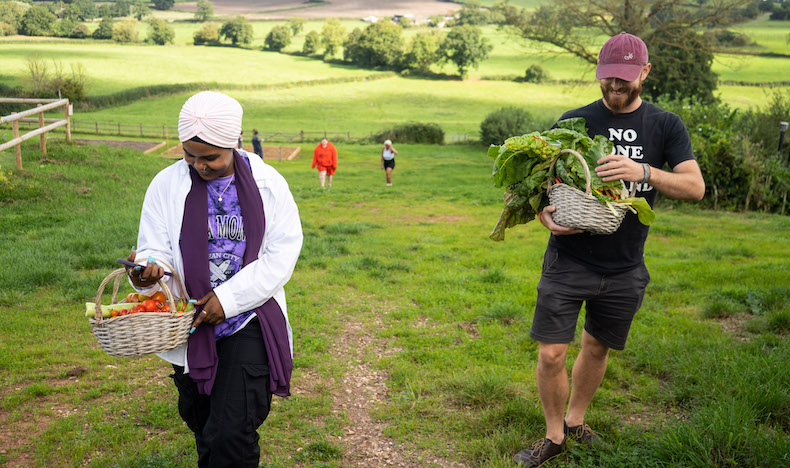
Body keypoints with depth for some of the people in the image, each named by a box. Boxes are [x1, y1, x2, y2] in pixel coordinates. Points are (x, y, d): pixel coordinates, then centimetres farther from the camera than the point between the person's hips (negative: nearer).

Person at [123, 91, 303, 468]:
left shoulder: (268, 184, -3)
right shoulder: (167, 185, -1)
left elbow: (281, 256, -6)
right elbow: (155, 249, -1)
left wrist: (228, 298, -16)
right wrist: (146, 271, -26)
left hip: (248, 322, -2)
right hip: (190, 324, 3)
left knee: (232, 433, -13)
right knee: (203, 427, 19)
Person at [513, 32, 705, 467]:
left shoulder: (665, 126, 2)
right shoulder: (574, 121, 0)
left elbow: (695, 186, -8)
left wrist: (644, 172, -25)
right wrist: (543, 213, -18)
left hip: (624, 268, 2)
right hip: (569, 260, -1)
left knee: (597, 347, 16)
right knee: (551, 354, -3)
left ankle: (575, 419, 40)